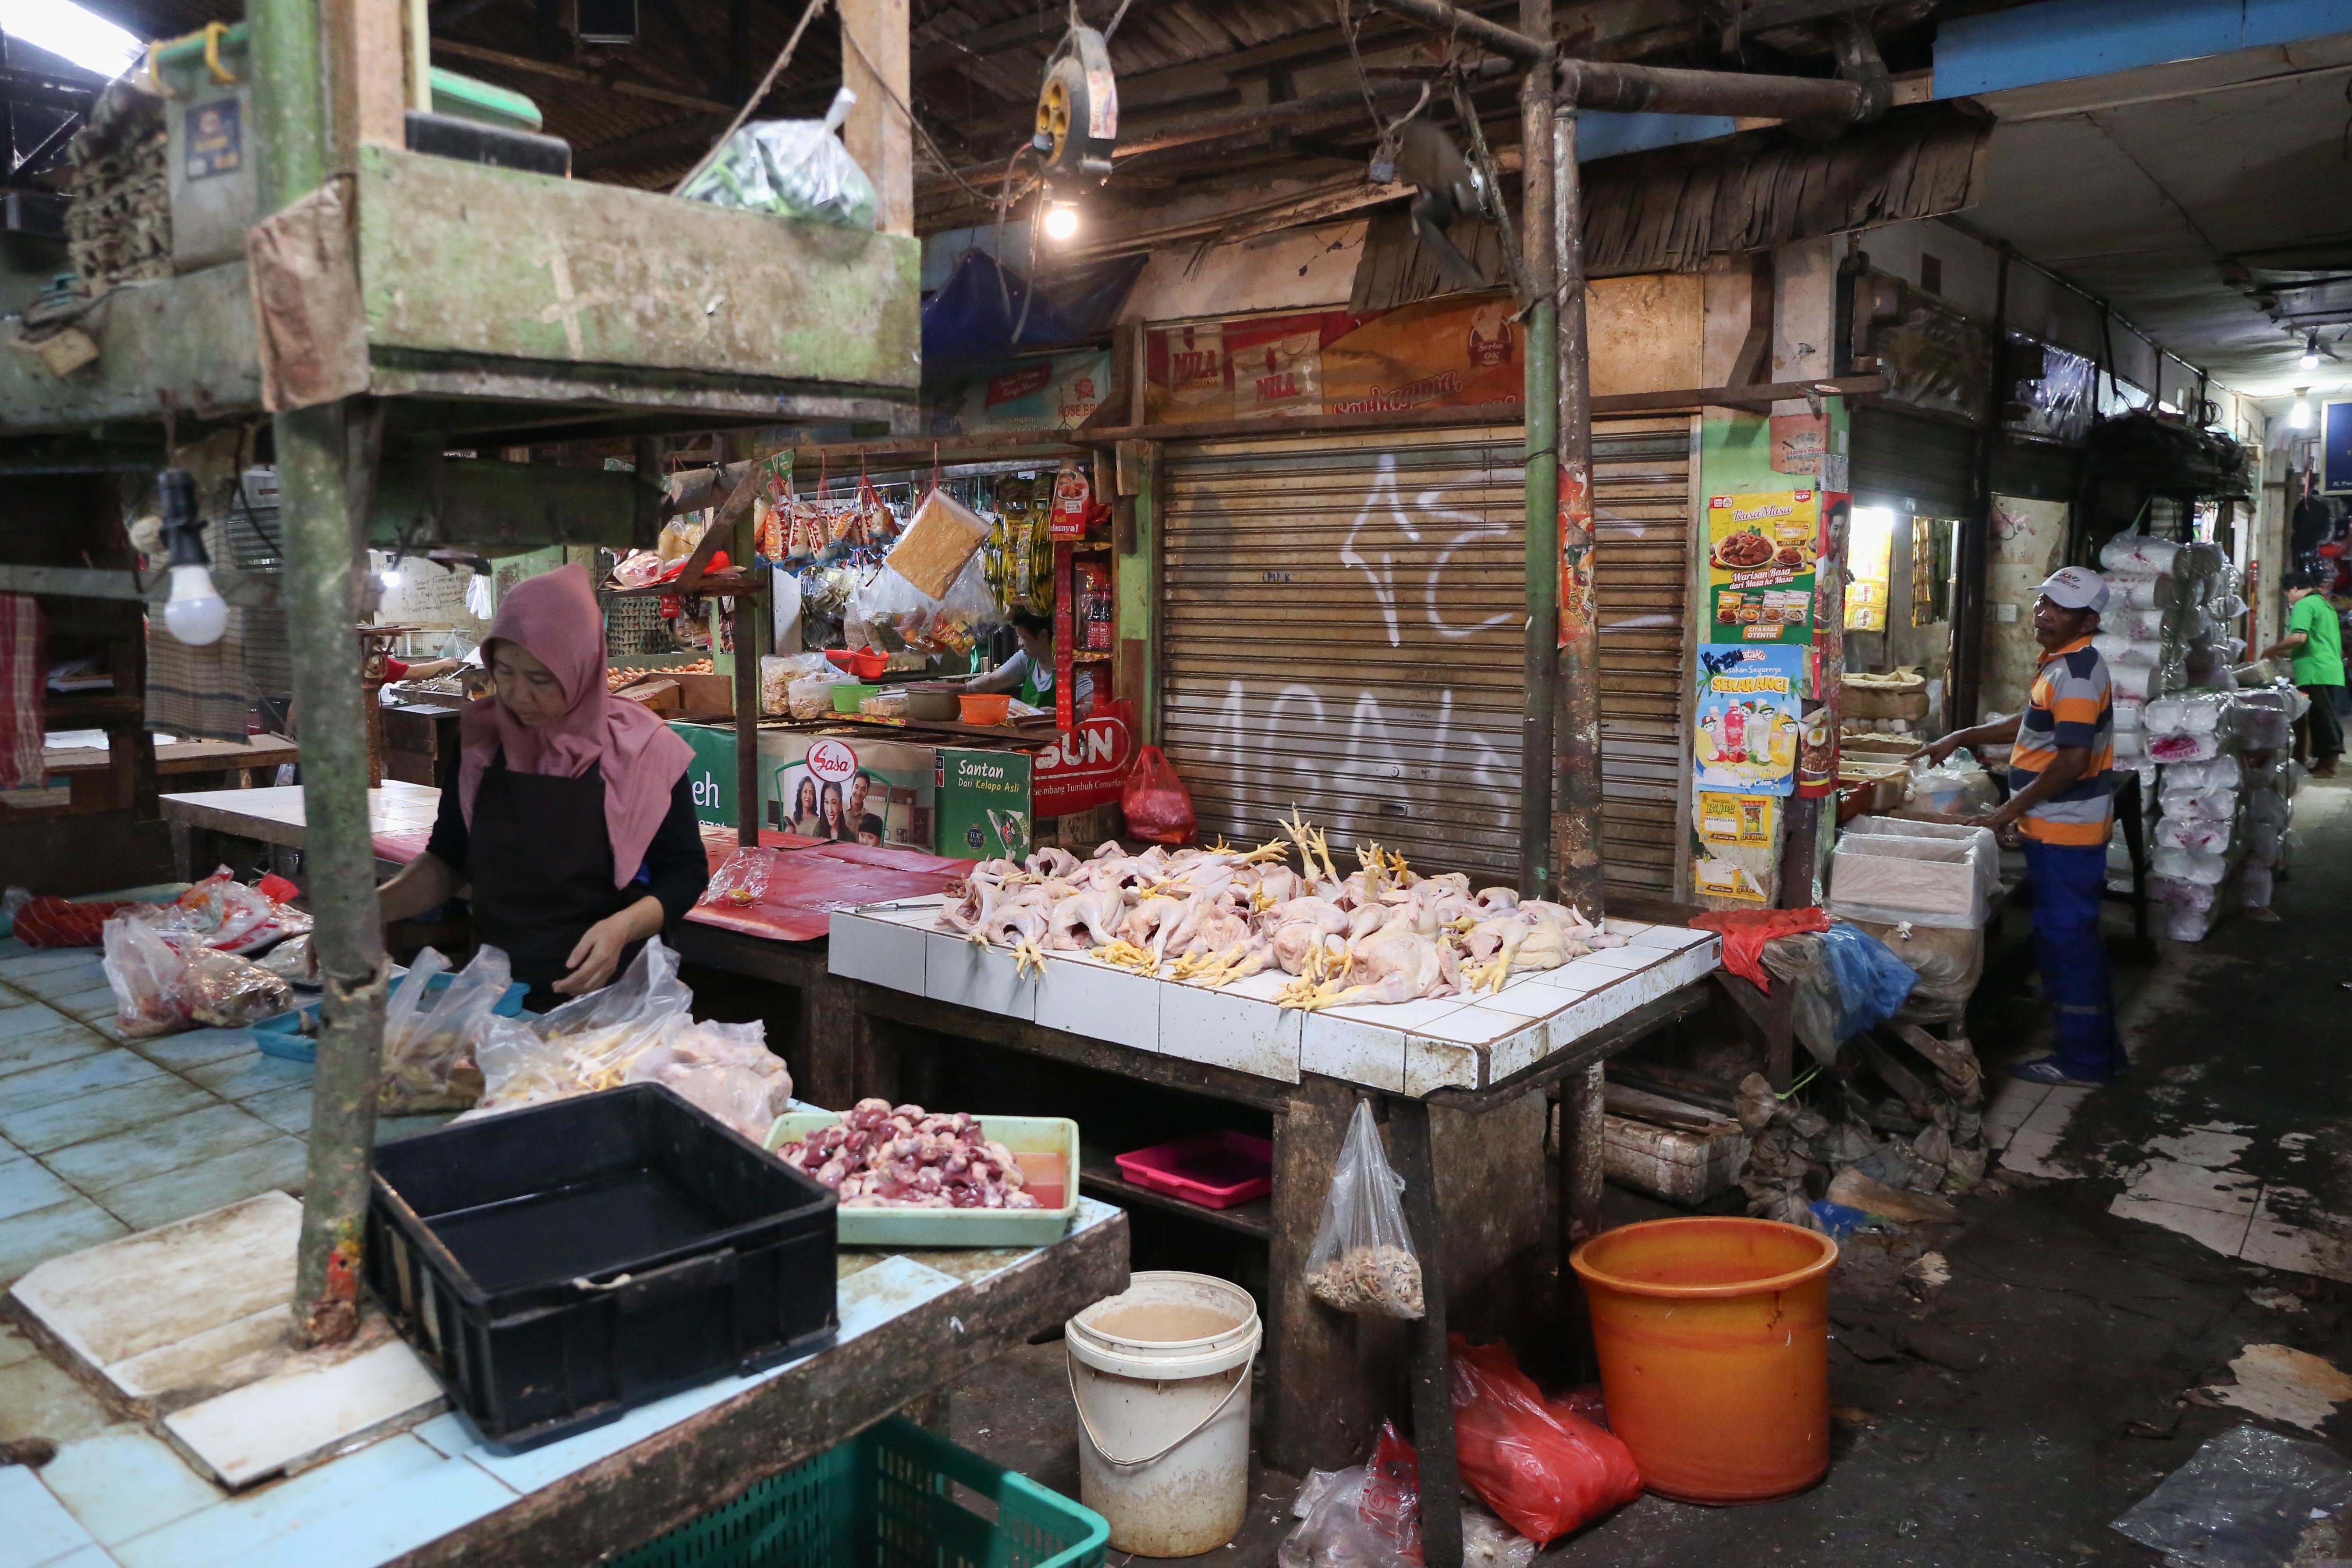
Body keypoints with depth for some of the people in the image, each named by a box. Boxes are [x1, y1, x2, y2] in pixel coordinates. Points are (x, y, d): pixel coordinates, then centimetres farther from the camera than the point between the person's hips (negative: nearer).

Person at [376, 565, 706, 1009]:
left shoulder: (639, 748, -9)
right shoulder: (479, 737, 0)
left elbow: (686, 872, -2)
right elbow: (448, 859, 11)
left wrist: (623, 927, -19)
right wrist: (376, 905, -6)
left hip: (605, 992, -3)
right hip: (493, 989, 3)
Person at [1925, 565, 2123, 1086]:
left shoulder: (2075, 673, -19)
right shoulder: (2064, 664, 13)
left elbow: (2073, 761, -26)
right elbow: (2033, 726, 27)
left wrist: (2011, 811, -19)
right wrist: (1963, 737, 20)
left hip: (2064, 831, -11)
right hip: (2057, 828, 11)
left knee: (2066, 937, -2)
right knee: (2074, 936, 17)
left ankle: (2083, 1059, 8)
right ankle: (2097, 1048, 28)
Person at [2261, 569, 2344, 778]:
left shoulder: (2304, 604, -7)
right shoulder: (2325, 605, 22)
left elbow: (2299, 637, -21)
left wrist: (2273, 650, -7)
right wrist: (2286, 653, 25)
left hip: (2316, 673, -9)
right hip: (2332, 672, 9)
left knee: (2321, 719, -6)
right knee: (2324, 719, 10)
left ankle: (2328, 766, -5)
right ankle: (2326, 763, 12)